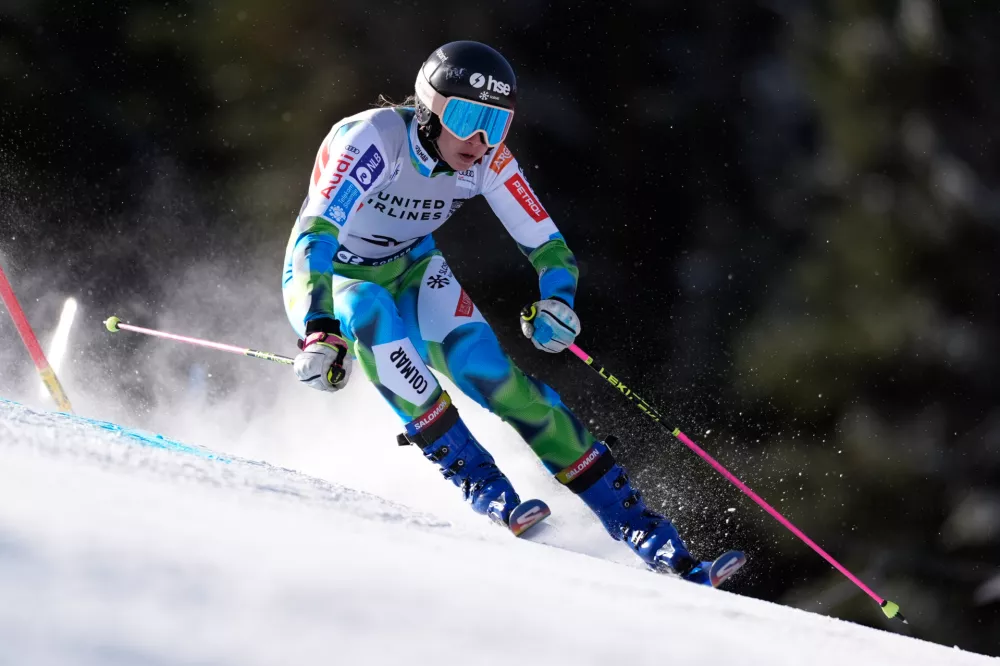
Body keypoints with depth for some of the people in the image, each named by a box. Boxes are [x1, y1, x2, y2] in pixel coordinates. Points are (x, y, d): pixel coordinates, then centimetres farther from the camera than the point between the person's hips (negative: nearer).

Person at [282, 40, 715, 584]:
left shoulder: (487, 160, -16)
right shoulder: (373, 138, -32)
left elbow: (547, 246, -9)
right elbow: (313, 235, -40)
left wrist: (556, 303, -31)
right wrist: (321, 331, -54)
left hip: (409, 272, 3)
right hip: (328, 285, -3)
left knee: (484, 367, -21)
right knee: (371, 314, -38)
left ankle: (631, 519, -20)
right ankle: (474, 477, -34)